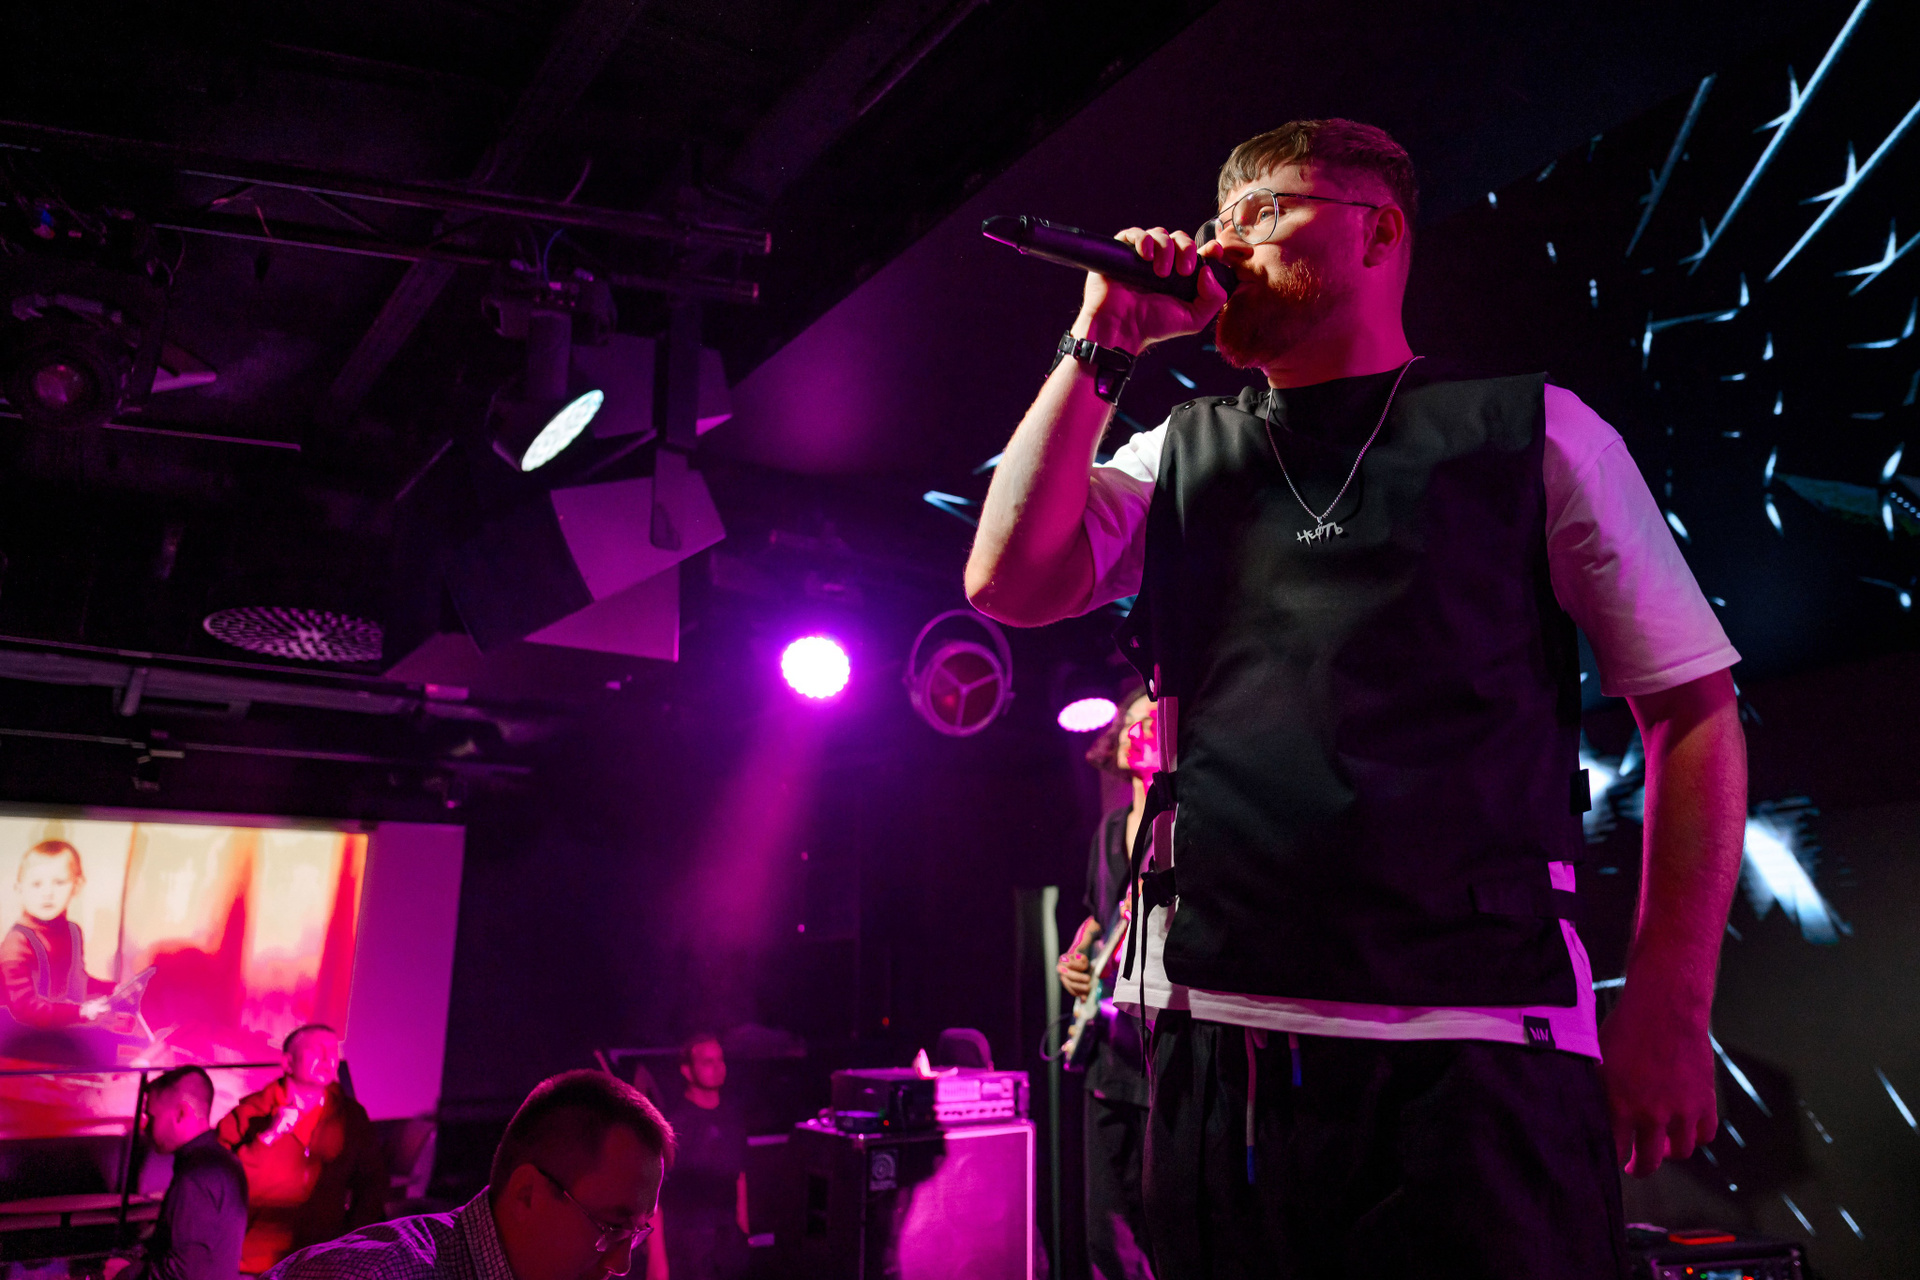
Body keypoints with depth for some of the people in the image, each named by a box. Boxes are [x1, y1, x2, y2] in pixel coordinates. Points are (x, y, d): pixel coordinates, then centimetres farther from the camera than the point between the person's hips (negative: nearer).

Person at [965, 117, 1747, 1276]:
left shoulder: (1532, 434, 4)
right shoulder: (1181, 454, 14)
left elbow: (1693, 709, 3)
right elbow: (1011, 584, 0)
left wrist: (1669, 1006, -4)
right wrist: (1102, 348, 1)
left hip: (1477, 1048, -2)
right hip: (1218, 1041, 3)